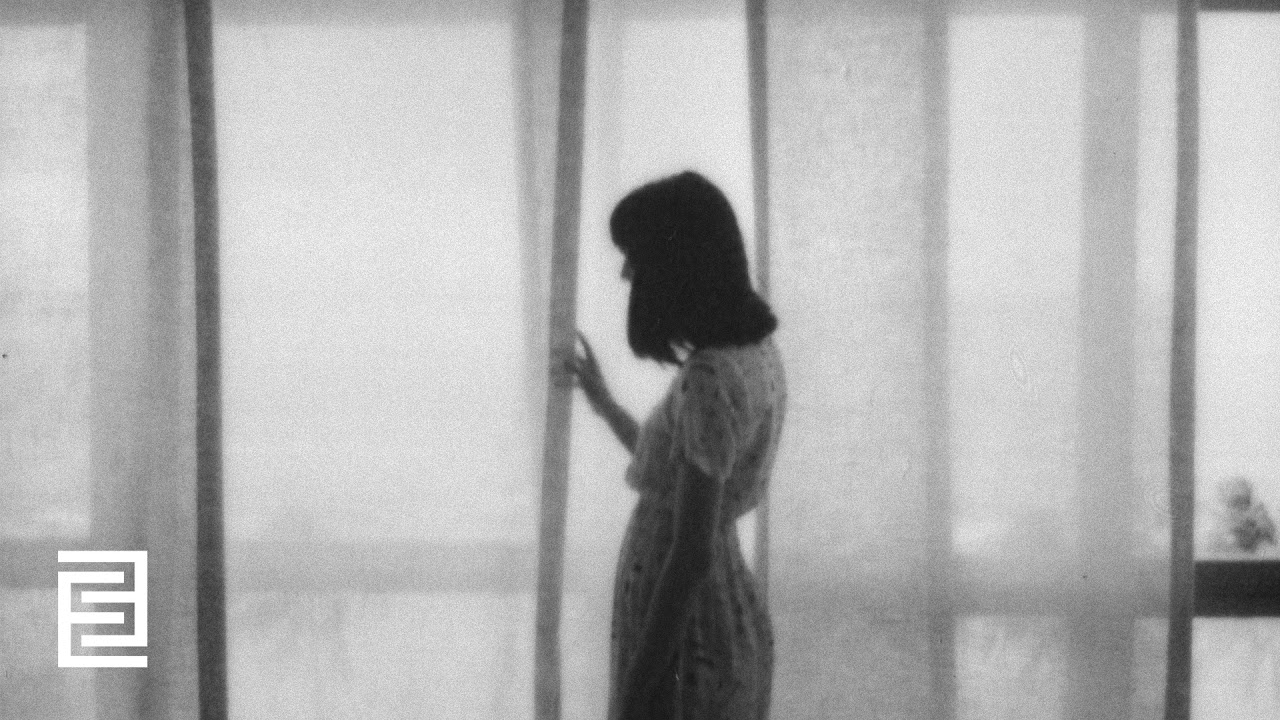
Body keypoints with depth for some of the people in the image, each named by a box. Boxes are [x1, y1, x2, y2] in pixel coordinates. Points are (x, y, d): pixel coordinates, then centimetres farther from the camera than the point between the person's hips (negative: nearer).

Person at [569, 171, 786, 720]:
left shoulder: (709, 380, -22)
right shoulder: (756, 355, 7)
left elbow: (692, 556, -24)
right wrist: (604, 404, 32)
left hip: (680, 644, -9)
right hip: (730, 626, 9)